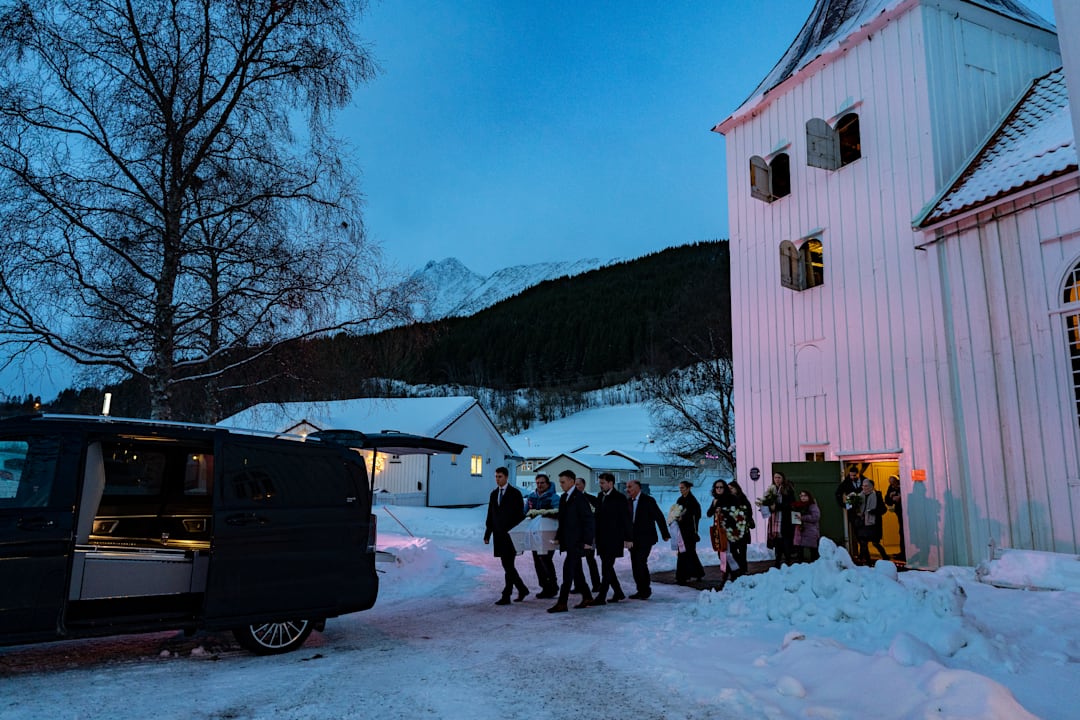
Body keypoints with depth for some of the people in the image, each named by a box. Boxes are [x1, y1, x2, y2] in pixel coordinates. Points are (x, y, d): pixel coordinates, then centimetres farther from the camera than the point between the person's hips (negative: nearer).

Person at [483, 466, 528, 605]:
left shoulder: (515, 493, -4)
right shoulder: (494, 494, 14)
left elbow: (520, 515, -7)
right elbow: (490, 516, 16)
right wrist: (487, 534, 11)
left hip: (510, 535, -6)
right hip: (499, 536, 6)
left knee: (508, 566, -8)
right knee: (507, 566, 10)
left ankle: (506, 596, -3)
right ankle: (522, 589, 25)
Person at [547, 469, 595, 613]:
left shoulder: (580, 498, -13)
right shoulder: (563, 498, 13)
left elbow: (589, 520, -14)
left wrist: (587, 541, -16)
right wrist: (558, 536, 11)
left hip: (576, 542, -9)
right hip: (567, 541, 9)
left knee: (568, 572, -9)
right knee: (576, 571, 15)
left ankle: (562, 603, -8)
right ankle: (587, 597, 26)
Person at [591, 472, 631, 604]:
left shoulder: (619, 498, -8)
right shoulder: (600, 496, 12)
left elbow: (626, 519, -8)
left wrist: (627, 539, -10)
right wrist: (595, 536, 11)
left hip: (613, 539, -7)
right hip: (602, 538, 7)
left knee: (607, 568, -7)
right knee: (607, 567, 12)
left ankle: (601, 597, -6)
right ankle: (618, 593, 24)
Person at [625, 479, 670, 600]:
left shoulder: (648, 501, -7)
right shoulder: (628, 502, 10)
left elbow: (659, 517, -4)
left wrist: (665, 534, -3)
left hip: (645, 538, -6)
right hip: (633, 539, 6)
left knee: (641, 562, -13)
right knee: (635, 565, 5)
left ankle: (646, 590, 0)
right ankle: (641, 590, 15)